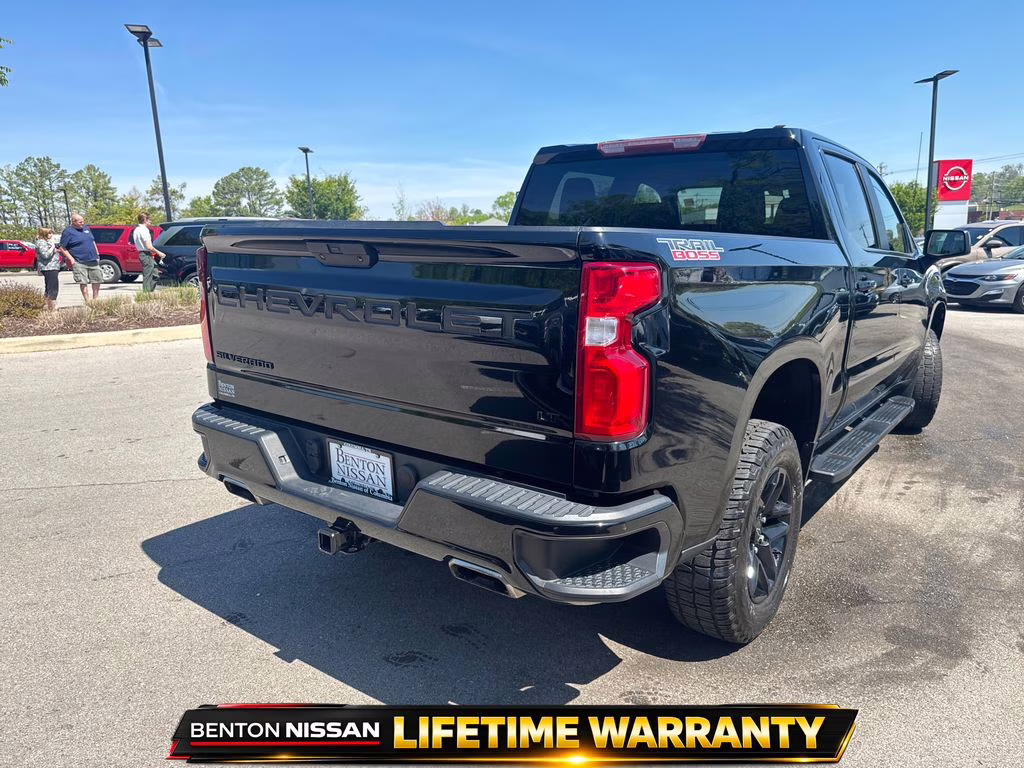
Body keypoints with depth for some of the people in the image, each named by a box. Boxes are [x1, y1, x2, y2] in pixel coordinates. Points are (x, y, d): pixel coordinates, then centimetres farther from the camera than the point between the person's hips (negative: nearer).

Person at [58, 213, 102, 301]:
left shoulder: (86, 228, 14)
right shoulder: (68, 232, -5)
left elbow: (93, 242, 24)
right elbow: (62, 248, -6)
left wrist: (97, 254, 15)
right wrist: (71, 259, -14)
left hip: (93, 260, 6)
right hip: (80, 263, -6)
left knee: (97, 280, 10)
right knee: (83, 282, -6)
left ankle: (95, 299, 25)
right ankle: (87, 301, 0)